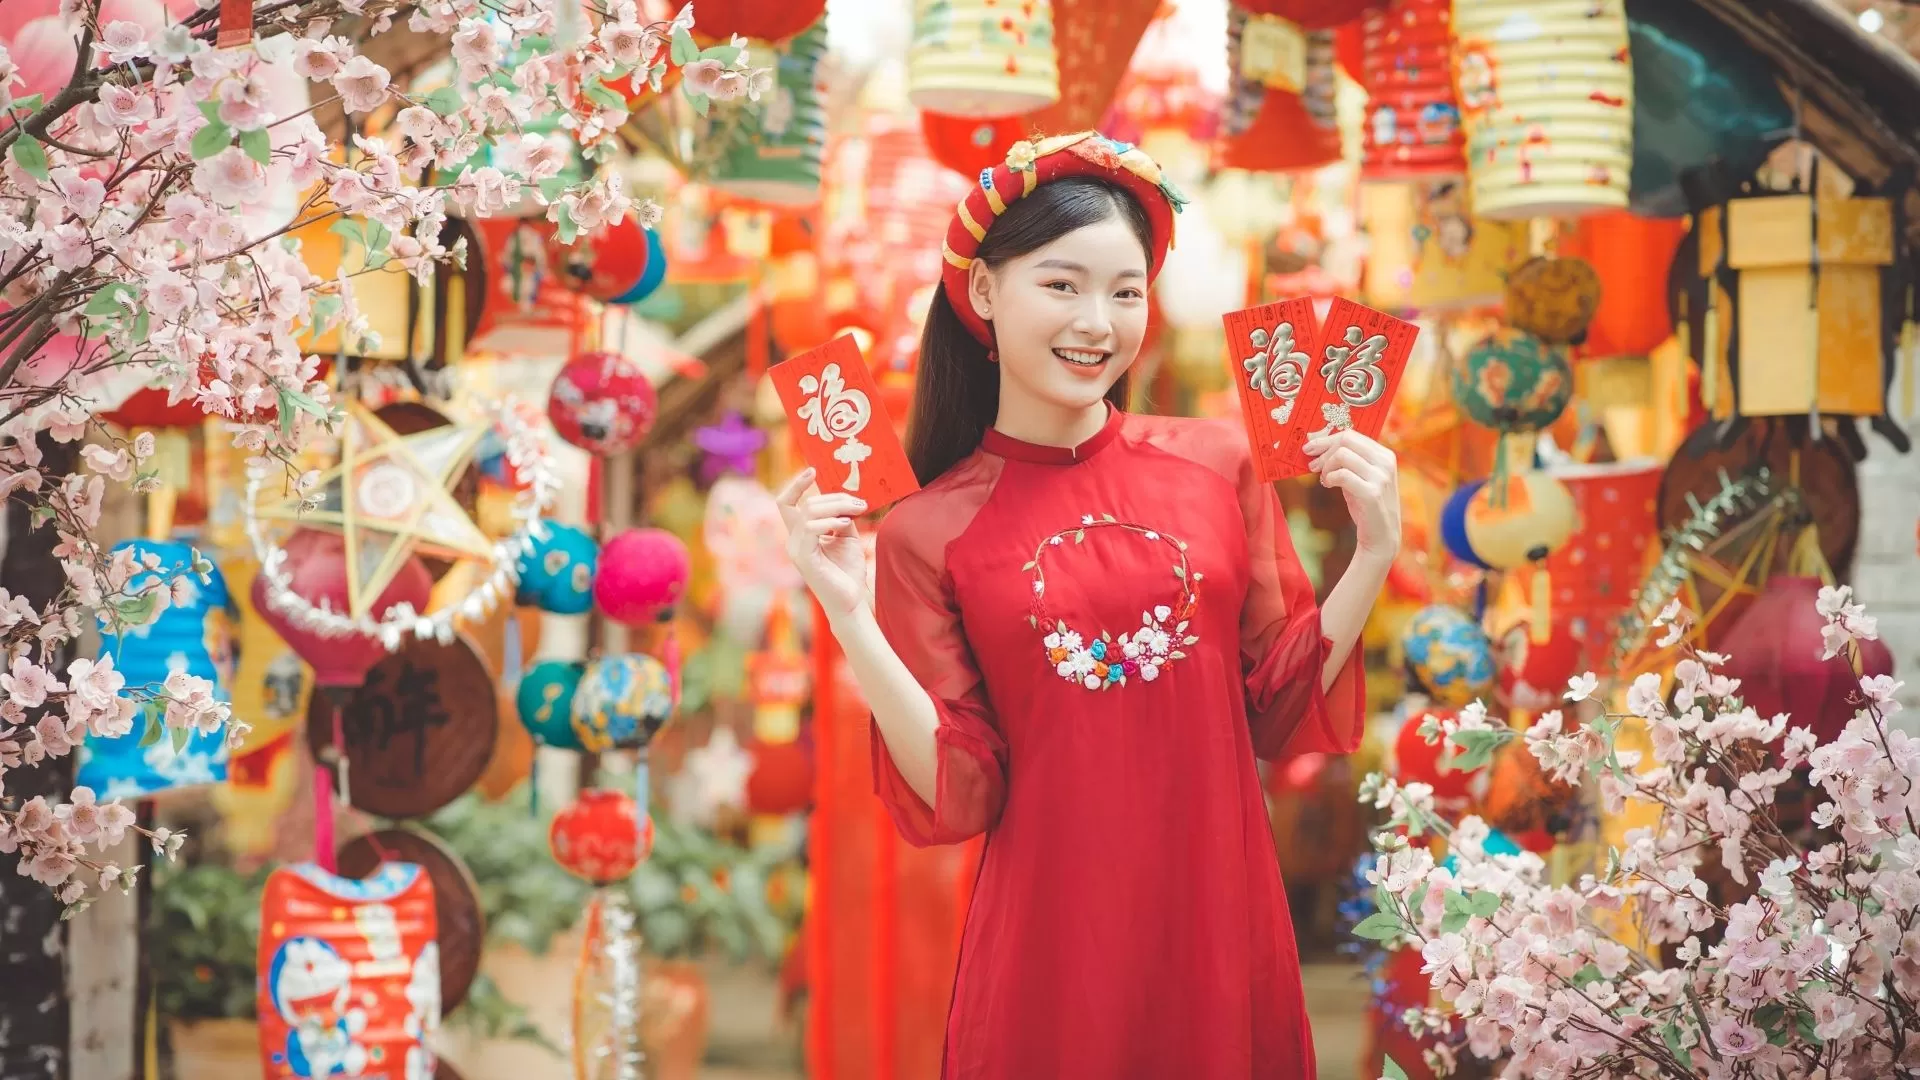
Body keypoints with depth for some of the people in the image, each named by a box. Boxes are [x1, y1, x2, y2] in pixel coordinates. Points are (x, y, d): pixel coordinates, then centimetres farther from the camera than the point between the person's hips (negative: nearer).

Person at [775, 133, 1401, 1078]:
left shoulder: (1216, 465, 1)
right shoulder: (927, 533, -4)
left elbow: (1282, 709, 4)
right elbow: (954, 796, -7)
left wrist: (1373, 557, -8)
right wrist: (849, 618, -15)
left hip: (1220, 928, 2)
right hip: (1050, 954, -2)